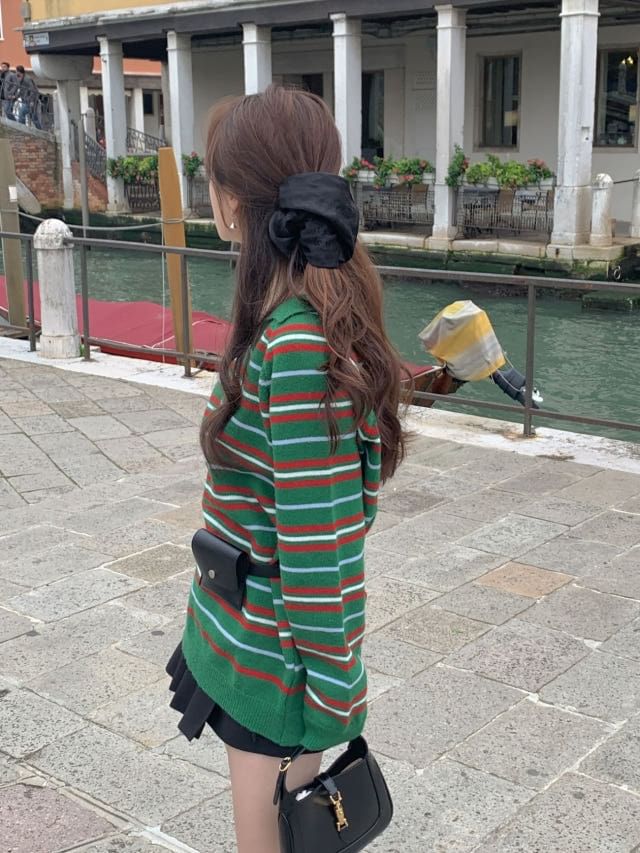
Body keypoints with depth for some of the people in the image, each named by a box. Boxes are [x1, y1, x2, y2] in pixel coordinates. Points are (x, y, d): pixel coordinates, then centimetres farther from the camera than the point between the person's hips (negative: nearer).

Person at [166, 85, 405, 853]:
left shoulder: (296, 343, -28)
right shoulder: (317, 310, 2)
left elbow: (319, 547, -25)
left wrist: (330, 690, -17)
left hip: (273, 659, -8)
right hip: (244, 633, 8)